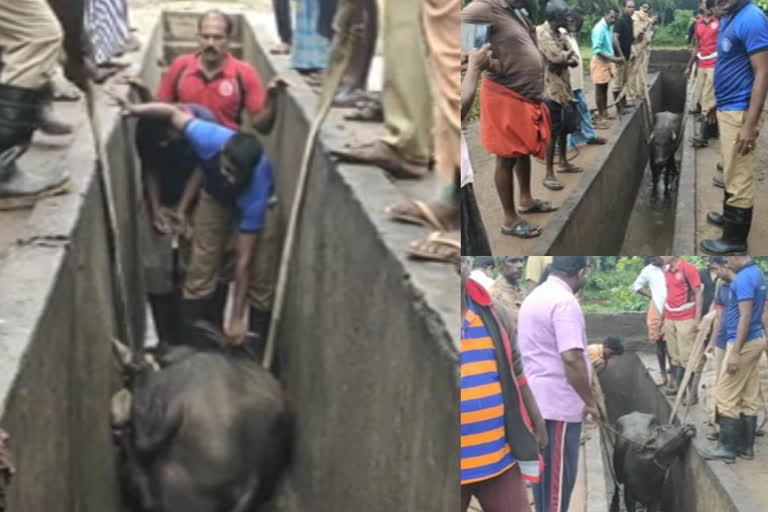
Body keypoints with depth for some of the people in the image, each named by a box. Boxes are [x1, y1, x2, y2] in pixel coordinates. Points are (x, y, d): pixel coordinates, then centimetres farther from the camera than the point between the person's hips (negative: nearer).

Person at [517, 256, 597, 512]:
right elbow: (571, 358, -26)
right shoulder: (564, 302, -18)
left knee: (545, 471, 15)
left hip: (537, 400, 9)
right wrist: (590, 401, -16)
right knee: (559, 477, -3)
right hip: (559, 404, -9)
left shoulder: (534, 297, 14)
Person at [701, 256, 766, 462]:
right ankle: (746, 446, 16)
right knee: (749, 398, 11)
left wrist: (735, 352, -22)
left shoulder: (743, 278, -19)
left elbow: (745, 317, -23)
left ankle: (728, 447, 2)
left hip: (743, 342, -10)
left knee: (726, 396, -3)